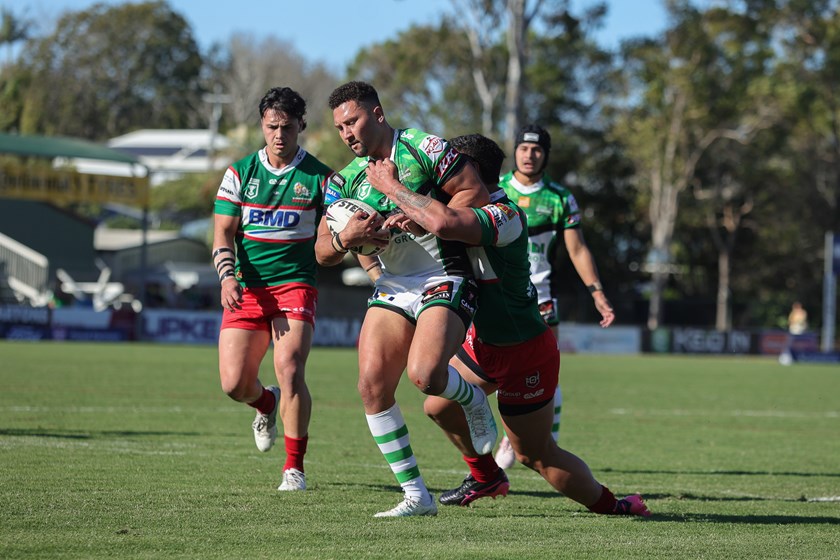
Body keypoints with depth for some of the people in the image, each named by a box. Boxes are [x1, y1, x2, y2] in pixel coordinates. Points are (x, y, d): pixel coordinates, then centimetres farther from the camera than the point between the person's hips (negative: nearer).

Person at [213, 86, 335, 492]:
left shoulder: (319, 177, 2)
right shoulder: (240, 173, 6)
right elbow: (223, 233, 4)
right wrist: (227, 276, -14)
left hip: (295, 284, -2)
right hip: (246, 287, 2)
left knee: (289, 368, -22)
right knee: (234, 383, -7)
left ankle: (294, 467, -8)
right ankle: (267, 404, 33)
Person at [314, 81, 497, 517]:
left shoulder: (424, 149, -6)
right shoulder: (346, 180, 9)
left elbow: (476, 194, -10)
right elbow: (322, 253, 6)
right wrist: (344, 238, -17)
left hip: (445, 281, -6)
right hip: (392, 288, 6)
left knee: (424, 374, -27)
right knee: (372, 383, -10)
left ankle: (473, 400, 11)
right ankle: (416, 495, -1)